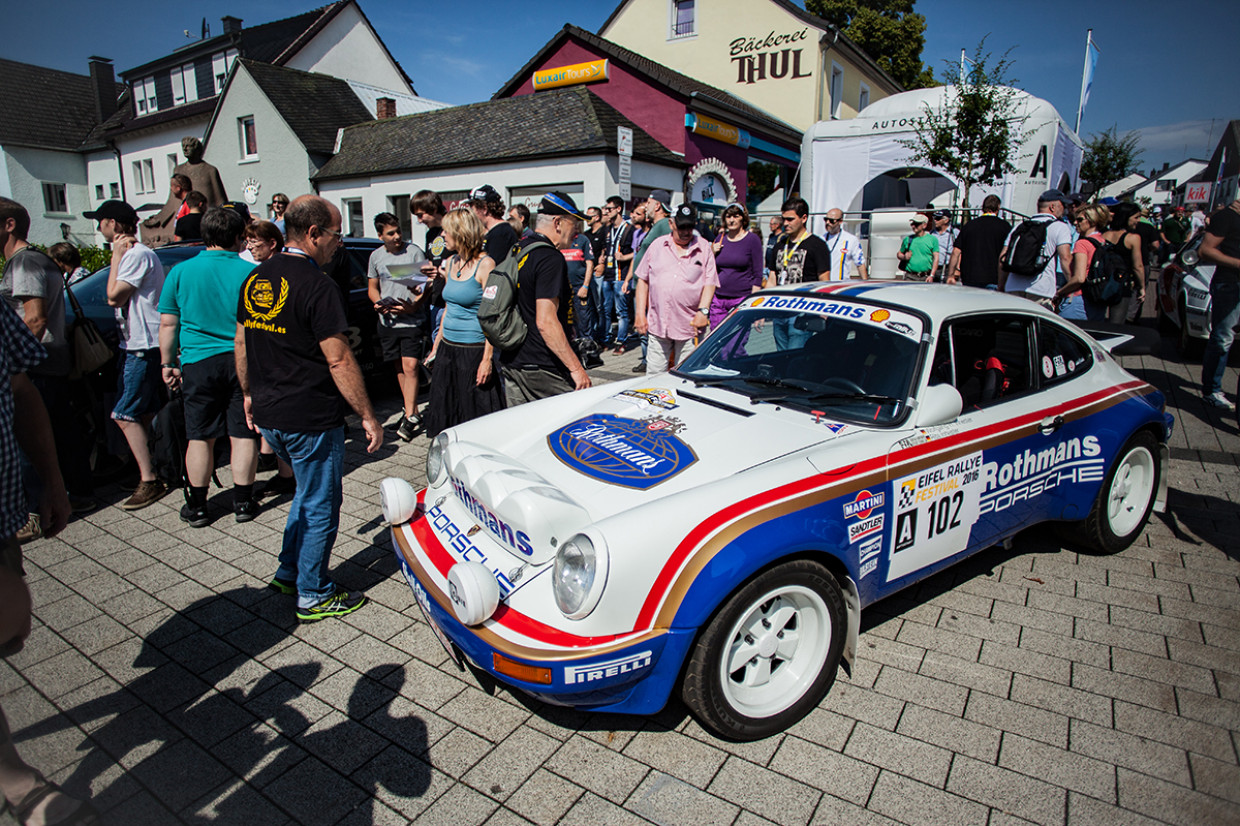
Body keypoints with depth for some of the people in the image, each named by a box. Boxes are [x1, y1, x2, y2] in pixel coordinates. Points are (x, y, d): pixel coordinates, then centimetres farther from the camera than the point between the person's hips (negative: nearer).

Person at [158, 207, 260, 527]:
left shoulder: (180, 272, 1)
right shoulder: (251, 273, -3)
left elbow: (168, 324, 4)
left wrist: (168, 363, 13)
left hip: (198, 362, 1)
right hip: (244, 362, -1)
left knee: (200, 437, 9)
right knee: (243, 435, 6)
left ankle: (197, 506, 17)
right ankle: (243, 501, 12)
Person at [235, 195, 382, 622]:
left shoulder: (256, 278, 7)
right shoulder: (316, 286, -18)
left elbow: (241, 343, 15)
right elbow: (339, 362, -21)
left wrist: (250, 394, 26)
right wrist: (368, 417, -16)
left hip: (269, 416, 8)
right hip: (311, 419, -8)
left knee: (308, 490, 26)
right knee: (320, 505, 7)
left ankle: (288, 571, 33)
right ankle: (314, 596, 19)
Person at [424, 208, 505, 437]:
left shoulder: (485, 264, -11)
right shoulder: (451, 263, 12)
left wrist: (487, 358, -19)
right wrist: (437, 344, 19)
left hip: (474, 351, -8)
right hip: (448, 349, 8)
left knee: (478, 416, 0)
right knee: (445, 414, 12)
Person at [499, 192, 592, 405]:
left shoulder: (517, 251, 12)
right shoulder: (550, 259, -16)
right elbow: (546, 322, -24)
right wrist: (576, 368, -22)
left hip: (510, 362, 9)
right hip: (542, 371, -9)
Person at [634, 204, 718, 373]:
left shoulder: (704, 247, 8)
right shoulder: (657, 246, 11)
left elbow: (710, 283, 3)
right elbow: (643, 280, 12)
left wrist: (703, 311, -11)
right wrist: (640, 313, 5)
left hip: (689, 326, -1)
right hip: (657, 323, 2)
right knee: (654, 375, 2)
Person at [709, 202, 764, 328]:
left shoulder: (752, 239, -1)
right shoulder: (720, 238, 12)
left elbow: (757, 275, -3)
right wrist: (712, 253, 0)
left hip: (742, 299, -4)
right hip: (718, 298, 4)